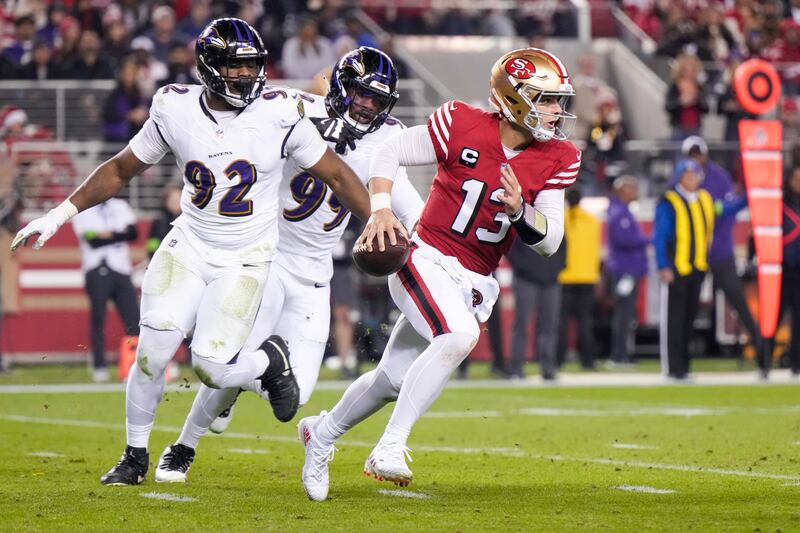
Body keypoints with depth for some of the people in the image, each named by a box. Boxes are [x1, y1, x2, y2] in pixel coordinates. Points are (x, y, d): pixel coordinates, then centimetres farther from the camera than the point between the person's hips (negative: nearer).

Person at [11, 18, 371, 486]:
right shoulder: (176, 110, -7)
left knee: (211, 368, -14)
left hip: (246, 260, -2)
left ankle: (270, 359, 20)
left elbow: (336, 174, -4)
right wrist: (61, 213, 1)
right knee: (152, 355, -10)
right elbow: (122, 169, 6)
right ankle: (136, 456, 12)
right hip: (189, 247, 2)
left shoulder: (279, 114, -13)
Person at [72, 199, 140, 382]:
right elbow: (92, 240, -10)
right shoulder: (82, 210, 5)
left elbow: (133, 233, 1)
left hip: (121, 270, 3)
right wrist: (119, 236, -3)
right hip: (96, 271, -3)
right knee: (98, 321, -4)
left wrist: (109, 235, -10)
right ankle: (99, 367, 2)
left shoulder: (120, 207, 17)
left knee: (134, 319, -5)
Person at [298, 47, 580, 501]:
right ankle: (390, 448, -26)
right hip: (427, 261, -6)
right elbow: (389, 153, -4)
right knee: (460, 336, -33)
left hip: (475, 283, 6)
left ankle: (323, 433, 38)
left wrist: (520, 211, -20)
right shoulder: (464, 126, -13)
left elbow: (550, 242, -1)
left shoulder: (556, 160, 0)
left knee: (395, 379, 11)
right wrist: (381, 209, -17)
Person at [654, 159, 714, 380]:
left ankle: (682, 365, 18)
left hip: (697, 269, 6)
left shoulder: (705, 200, 11)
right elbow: (659, 237, -9)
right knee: (673, 318, -4)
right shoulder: (669, 203, -8)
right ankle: (672, 367, -1)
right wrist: (664, 267, -14)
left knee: (689, 317, 11)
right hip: (675, 270, -6)